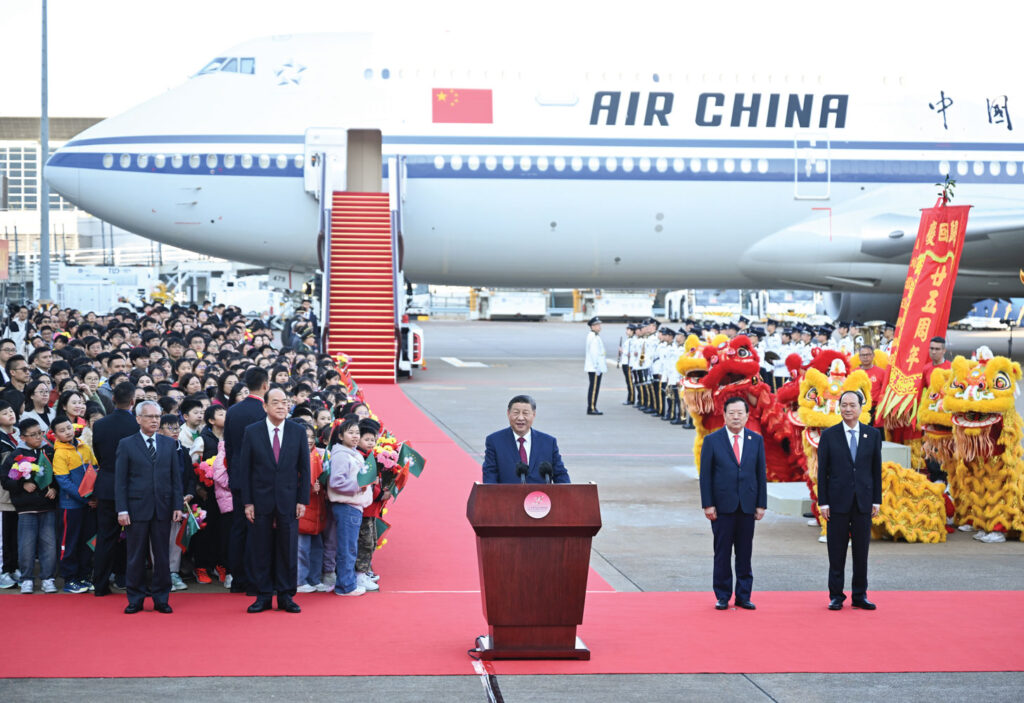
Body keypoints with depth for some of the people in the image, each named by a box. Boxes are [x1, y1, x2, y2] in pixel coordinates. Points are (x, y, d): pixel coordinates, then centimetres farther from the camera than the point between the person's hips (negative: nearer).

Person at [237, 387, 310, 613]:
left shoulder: (298, 431, 3)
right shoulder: (252, 432, 1)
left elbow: (304, 468, 5)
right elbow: (244, 469, 1)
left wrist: (303, 500, -2)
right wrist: (247, 502, -5)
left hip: (288, 501, 1)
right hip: (261, 501, -1)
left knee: (288, 550, 4)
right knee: (260, 550, 3)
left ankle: (285, 596, 13)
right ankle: (263, 596, 12)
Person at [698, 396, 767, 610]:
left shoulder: (756, 440, 8)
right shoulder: (712, 440, 1)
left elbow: (761, 473, 8)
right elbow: (705, 475, -1)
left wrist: (761, 504, 2)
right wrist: (707, 504, -7)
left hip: (748, 506, 2)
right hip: (722, 506, -2)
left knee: (745, 553, 6)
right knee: (722, 553, 2)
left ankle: (743, 596, 13)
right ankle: (722, 597, 11)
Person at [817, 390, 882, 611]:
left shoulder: (873, 434, 6)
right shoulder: (829, 435, 1)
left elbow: (876, 469, 7)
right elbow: (822, 471, 0)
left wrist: (876, 500, 3)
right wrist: (822, 502, -5)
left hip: (863, 501, 2)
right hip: (838, 501, -2)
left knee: (861, 551, 6)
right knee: (836, 553, 2)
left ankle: (860, 596, 14)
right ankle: (836, 596, 10)